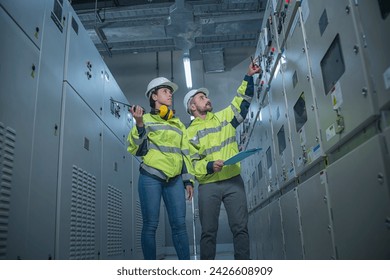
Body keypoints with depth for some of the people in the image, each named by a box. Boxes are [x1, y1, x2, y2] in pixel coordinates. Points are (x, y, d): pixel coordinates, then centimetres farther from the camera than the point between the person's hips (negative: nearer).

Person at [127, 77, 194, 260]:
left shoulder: (178, 124, 21)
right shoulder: (146, 119, 7)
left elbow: (185, 154, 19)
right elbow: (135, 149, -3)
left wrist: (188, 180, 11)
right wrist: (139, 124, -16)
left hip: (175, 179, 4)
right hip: (151, 177, -3)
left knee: (179, 224, -1)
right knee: (150, 225, -3)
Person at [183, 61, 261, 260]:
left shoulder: (224, 117, 14)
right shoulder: (189, 132, 6)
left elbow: (242, 101, 11)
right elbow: (191, 163, -1)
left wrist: (249, 77, 1)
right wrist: (209, 166, -18)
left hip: (233, 182, 2)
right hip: (208, 186, -2)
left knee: (240, 228, 0)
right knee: (208, 232, 3)